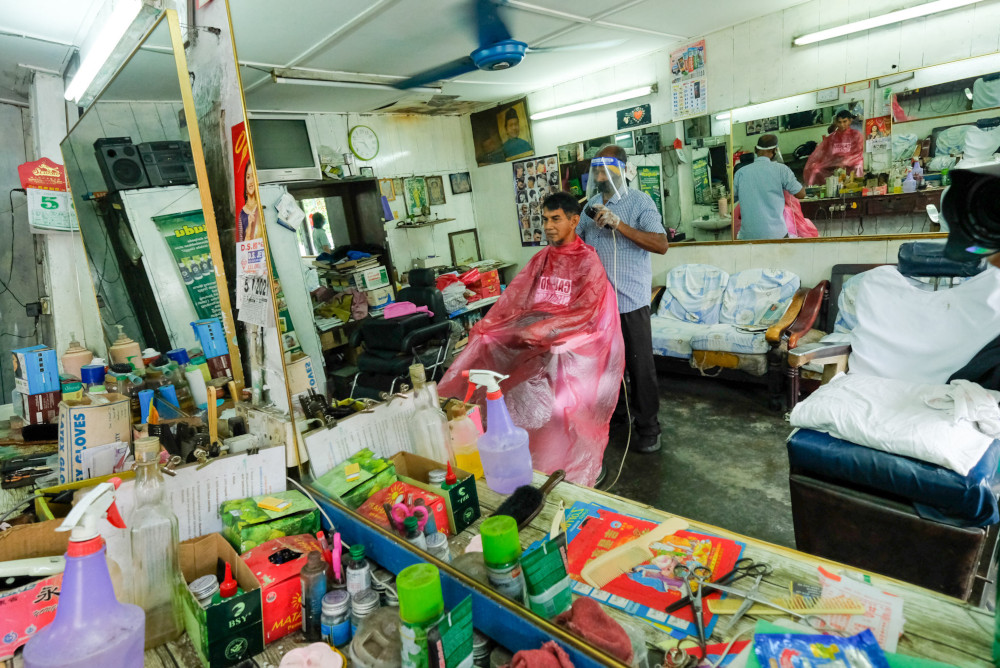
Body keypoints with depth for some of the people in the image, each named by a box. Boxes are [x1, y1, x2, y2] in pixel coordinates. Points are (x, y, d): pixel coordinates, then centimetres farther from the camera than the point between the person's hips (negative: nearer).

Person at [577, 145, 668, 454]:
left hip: (630, 298, -6)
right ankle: (616, 409, 37)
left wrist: (619, 225, -26)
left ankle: (648, 427, 13)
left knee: (640, 365, 1)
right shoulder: (592, 204, 11)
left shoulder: (639, 202, -8)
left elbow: (661, 244, -19)